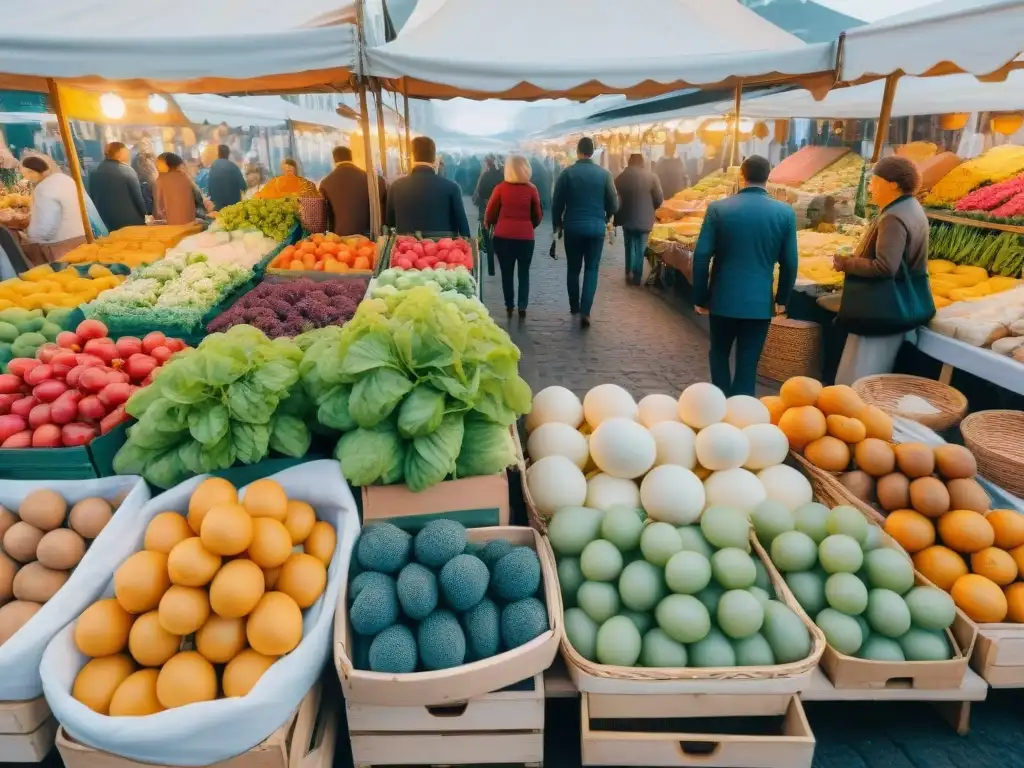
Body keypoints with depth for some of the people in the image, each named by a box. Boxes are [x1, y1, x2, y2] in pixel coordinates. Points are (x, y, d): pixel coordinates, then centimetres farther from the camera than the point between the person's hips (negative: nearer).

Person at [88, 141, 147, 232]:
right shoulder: (127, 171, -11)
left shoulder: (94, 172, 7)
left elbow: (92, 197, 13)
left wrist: (99, 217, 22)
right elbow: (138, 197, -9)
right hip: (130, 222, -5)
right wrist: (144, 216, 6)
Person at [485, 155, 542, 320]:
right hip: (525, 236, 0)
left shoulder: (501, 188, -3)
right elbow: (537, 216, 7)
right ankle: (522, 306, 5)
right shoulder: (531, 190, -2)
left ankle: (509, 306, 14)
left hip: (503, 235, 0)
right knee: (524, 272, 12)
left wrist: (488, 226, 24)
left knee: (507, 272, 11)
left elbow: (490, 213, 4)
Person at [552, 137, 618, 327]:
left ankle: (574, 307, 24)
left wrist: (557, 224, 14)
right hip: (596, 227, 0)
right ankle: (585, 311, -7)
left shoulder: (567, 173, -5)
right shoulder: (604, 174, -2)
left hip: (572, 227, 0)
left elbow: (557, 203, -2)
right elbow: (613, 204, 2)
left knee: (573, 269, 14)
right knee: (592, 269, 4)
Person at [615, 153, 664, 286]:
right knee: (640, 248, 10)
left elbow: (616, 200, -3)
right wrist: (650, 208, 13)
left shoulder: (621, 177, -5)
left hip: (627, 218, 1)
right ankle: (637, 276, 14)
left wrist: (618, 217, 10)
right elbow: (659, 199, -6)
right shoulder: (651, 176, -8)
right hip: (644, 219, -1)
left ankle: (629, 273, 19)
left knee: (630, 247, 17)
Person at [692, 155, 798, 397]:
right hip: (760, 301, 0)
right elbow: (789, 262, 1)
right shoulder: (785, 212, -2)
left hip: (723, 298, 0)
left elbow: (701, 256, -7)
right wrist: (782, 299, 14)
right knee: (748, 363, 7)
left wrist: (700, 297, 2)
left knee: (719, 354, 19)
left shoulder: (718, 208, -6)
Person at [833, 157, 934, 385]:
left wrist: (845, 263, -15)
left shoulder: (893, 218, -20)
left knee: (857, 381, -5)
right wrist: (854, 259, 11)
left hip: (882, 310, -11)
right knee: (874, 377, 17)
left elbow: (884, 267, -28)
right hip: (896, 306, 11)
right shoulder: (910, 208, 13)